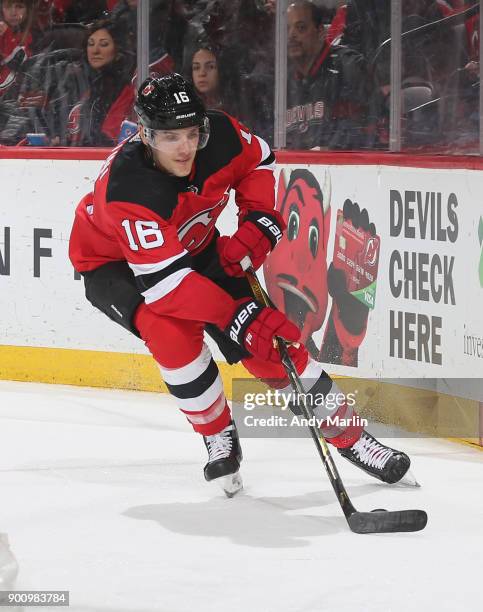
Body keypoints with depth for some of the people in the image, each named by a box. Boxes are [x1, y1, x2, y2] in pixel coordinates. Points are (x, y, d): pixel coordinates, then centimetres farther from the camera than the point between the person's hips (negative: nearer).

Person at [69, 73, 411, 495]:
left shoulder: (219, 134, -24)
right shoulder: (127, 189, -40)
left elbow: (257, 161, 1)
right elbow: (164, 279, -41)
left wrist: (259, 221, -13)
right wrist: (237, 317, -44)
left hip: (194, 247, 5)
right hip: (114, 264, -5)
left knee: (271, 337, -5)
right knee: (174, 334, -31)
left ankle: (349, 435, 9)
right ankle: (220, 439, -8)